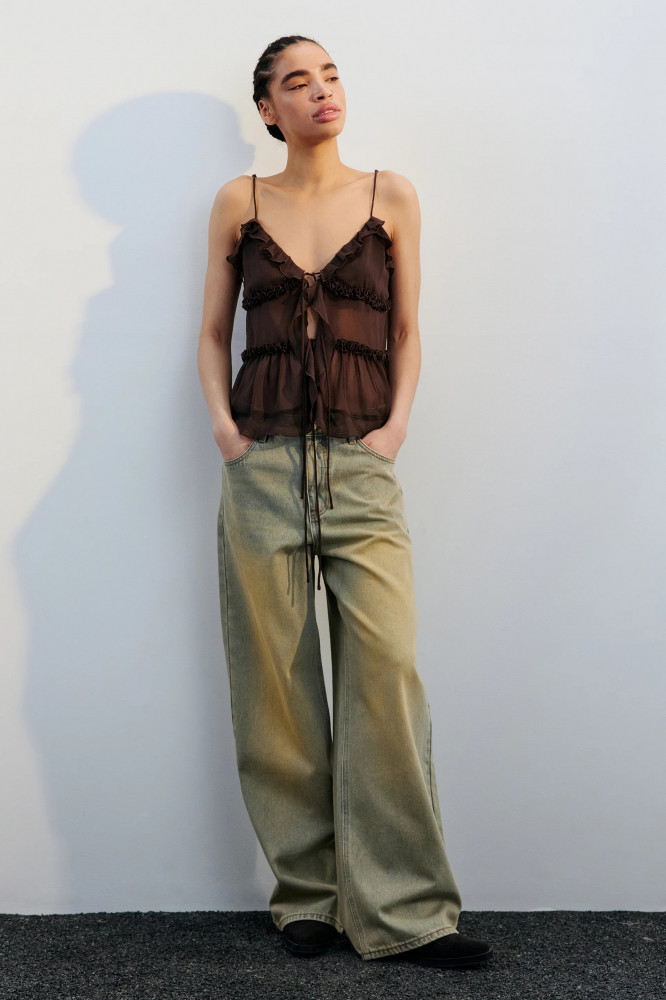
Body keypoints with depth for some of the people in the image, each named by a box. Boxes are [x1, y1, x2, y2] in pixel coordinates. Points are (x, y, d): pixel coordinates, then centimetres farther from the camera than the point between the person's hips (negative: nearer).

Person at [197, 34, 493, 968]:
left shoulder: (391, 197, 10)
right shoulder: (239, 202, 11)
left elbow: (406, 331, 14)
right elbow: (213, 331, 15)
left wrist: (397, 423, 0)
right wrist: (224, 424, 0)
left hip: (362, 467, -1)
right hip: (262, 465, 1)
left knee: (386, 676, -8)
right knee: (276, 685, 2)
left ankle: (403, 909, 1)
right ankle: (307, 895, 14)